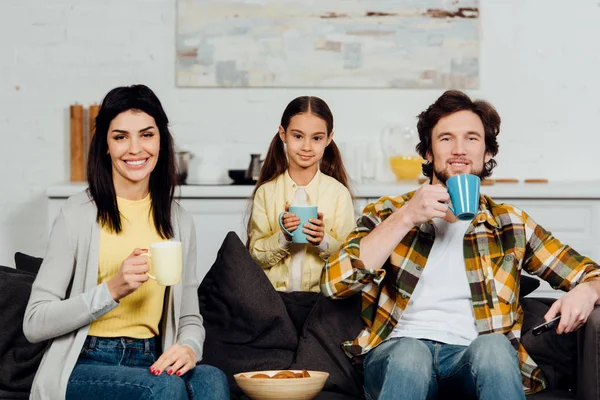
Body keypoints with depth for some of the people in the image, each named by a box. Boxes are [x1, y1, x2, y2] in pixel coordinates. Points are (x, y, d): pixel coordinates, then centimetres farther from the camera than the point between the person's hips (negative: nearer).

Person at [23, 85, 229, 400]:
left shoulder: (179, 222, 12)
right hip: (83, 366, -4)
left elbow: (190, 318, 17)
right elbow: (34, 324, -6)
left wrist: (189, 348, -7)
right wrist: (112, 290, -17)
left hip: (149, 363, 4)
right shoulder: (79, 214, -2)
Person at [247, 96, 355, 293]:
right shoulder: (265, 192, 4)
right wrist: (283, 238, -15)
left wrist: (323, 241, -17)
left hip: (322, 295, 0)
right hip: (274, 294, 0)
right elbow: (257, 256, 1)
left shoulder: (339, 193, 2)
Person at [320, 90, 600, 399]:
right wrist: (406, 218, -9)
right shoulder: (387, 213, 14)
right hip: (398, 349, 0)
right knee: (410, 354, -36)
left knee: (493, 346, -34)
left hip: (472, 356, 1)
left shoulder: (510, 223, 18)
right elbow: (334, 283, -2)